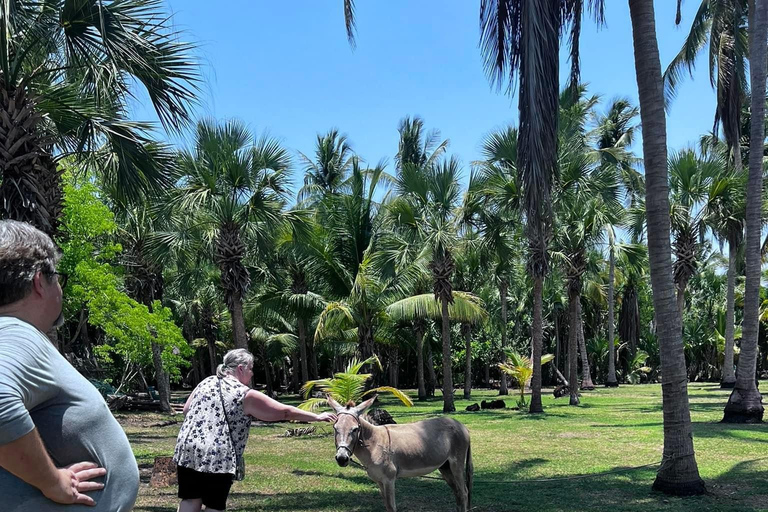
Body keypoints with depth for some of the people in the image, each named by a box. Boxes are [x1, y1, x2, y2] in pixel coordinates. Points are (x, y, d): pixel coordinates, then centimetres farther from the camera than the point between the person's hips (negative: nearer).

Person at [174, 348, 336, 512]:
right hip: (219, 458, -5)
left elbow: (186, 410, 19)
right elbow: (285, 411, -4)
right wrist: (317, 417, 3)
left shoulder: (205, 383, 10)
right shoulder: (246, 395, -6)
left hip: (188, 450, 5)